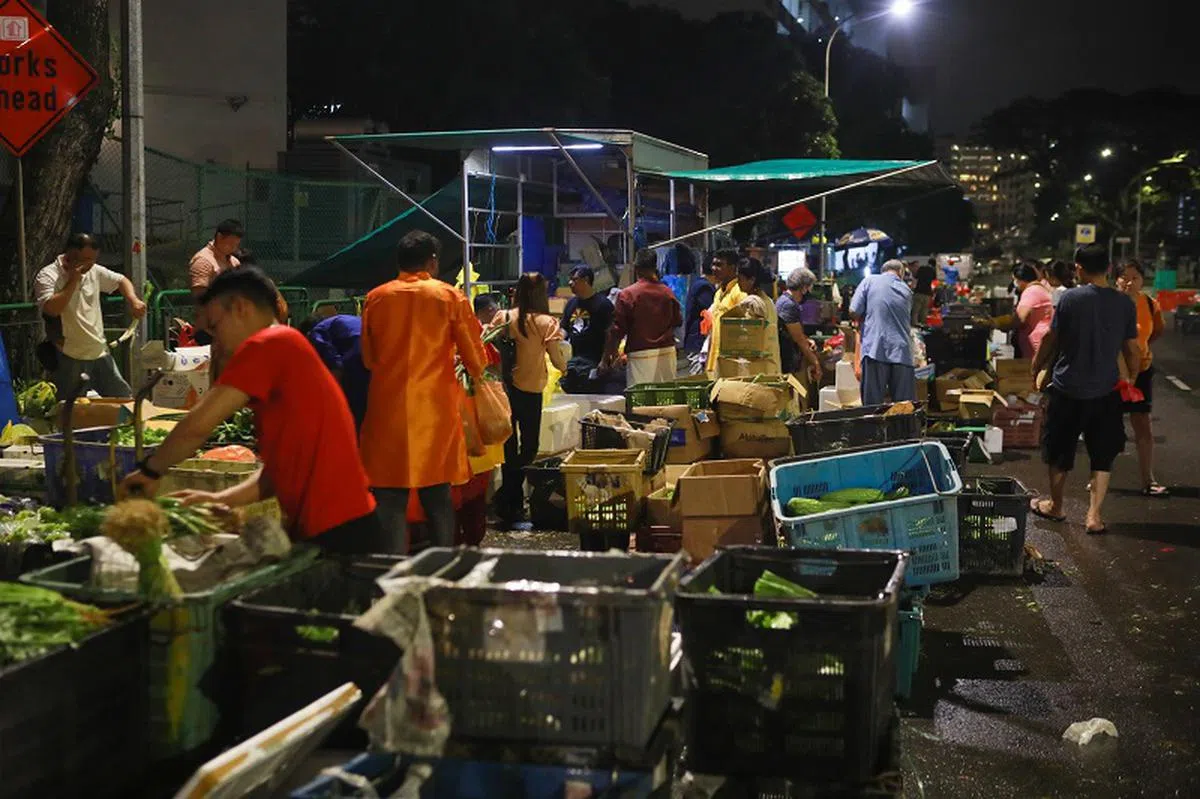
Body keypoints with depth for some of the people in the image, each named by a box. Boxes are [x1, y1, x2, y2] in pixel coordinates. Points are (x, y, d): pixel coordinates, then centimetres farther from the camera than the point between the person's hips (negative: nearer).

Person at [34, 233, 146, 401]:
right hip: (69, 360, -6)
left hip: (101, 353, 6)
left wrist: (133, 301, 1)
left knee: (125, 399, 11)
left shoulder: (94, 271, 7)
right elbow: (51, 309, -26)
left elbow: (121, 280, 21)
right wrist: (73, 281, -18)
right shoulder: (47, 276, -11)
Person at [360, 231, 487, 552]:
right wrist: (475, 374, 26)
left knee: (391, 498, 2)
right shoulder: (449, 296, 0)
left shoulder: (375, 298, 4)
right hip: (434, 407, 0)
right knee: (437, 495, 9)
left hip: (387, 409, 1)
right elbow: (474, 356, 4)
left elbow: (368, 358, 14)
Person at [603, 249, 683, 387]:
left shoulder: (627, 294, -8)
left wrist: (609, 355, 2)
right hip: (667, 351, 4)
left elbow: (618, 329, -6)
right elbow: (677, 321, 13)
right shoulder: (667, 292, 1)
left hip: (640, 355, -4)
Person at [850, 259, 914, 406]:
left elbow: (854, 311, 0)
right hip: (902, 352, 3)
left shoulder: (869, 281, 4)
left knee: (872, 404, 0)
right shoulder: (906, 291, 15)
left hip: (874, 348, -2)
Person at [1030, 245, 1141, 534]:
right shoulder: (1125, 303, -3)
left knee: (1059, 450, 15)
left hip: (1067, 390, -2)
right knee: (1103, 454, 12)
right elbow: (1132, 349, 2)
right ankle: (1094, 514, 8)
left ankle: (1055, 505, 29)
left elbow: (1051, 339, -4)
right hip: (1106, 391, 2)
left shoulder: (1070, 299, -11)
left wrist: (1036, 368, 12)